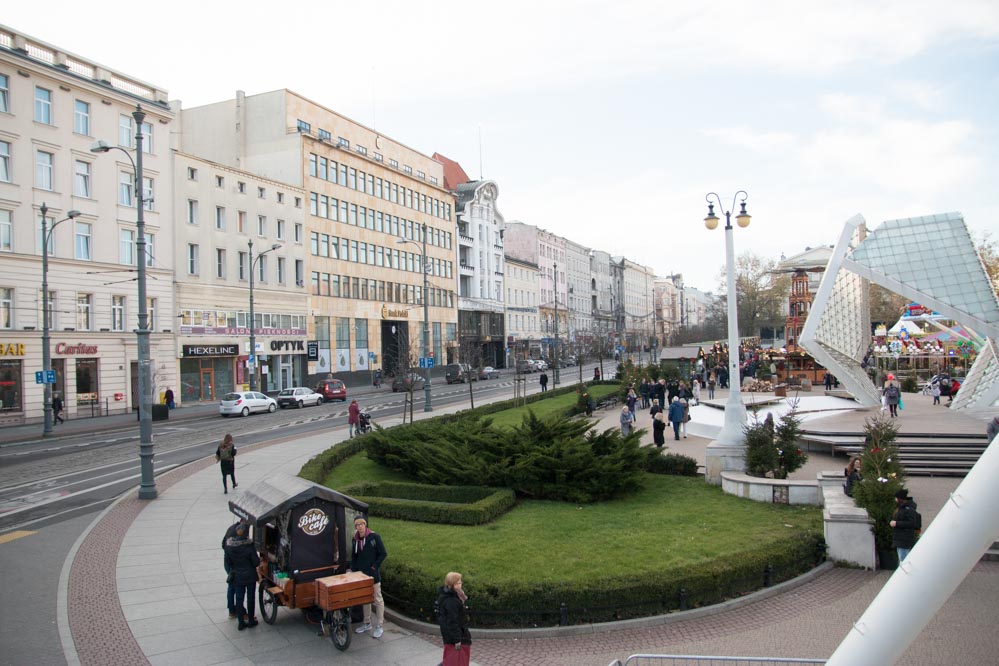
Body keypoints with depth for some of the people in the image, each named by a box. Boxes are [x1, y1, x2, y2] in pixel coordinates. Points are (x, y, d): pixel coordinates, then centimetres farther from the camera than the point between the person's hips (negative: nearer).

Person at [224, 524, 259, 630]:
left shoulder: (229, 545, -9)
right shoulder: (249, 546, -22)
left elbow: (227, 562, 1)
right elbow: (256, 562, -16)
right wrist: (258, 559, 6)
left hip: (237, 576, 3)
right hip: (250, 576, -3)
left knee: (239, 598, 13)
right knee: (250, 597, 13)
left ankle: (241, 623, 17)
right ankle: (251, 620, 22)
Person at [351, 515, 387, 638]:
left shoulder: (374, 537, -12)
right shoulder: (355, 539, 4)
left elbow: (383, 554, -10)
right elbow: (354, 556, 15)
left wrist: (374, 566, -13)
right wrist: (353, 569, 5)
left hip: (373, 574, -6)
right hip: (361, 573, 6)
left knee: (377, 599, 1)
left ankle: (379, 626, 8)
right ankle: (367, 624, 29)